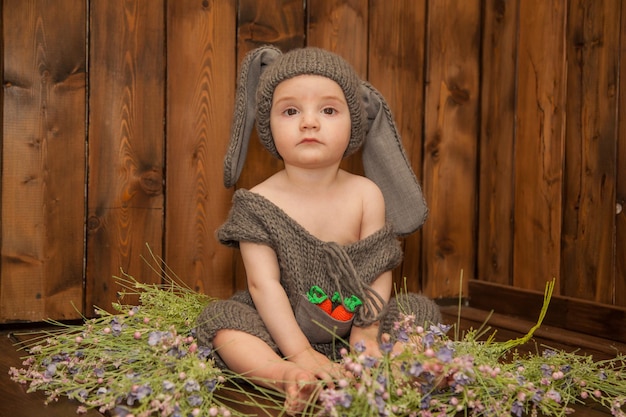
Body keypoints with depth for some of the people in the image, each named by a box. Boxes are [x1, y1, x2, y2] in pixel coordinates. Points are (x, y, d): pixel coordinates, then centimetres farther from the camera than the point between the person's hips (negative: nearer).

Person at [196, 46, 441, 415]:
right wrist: (299, 353, -24)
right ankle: (287, 378, -43)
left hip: (352, 325, 2)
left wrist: (366, 331, -20)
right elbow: (264, 283, -16)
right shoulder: (260, 203, -11)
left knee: (421, 311, -12)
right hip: (280, 328, -2)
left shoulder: (366, 194, -6)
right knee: (220, 319, -23)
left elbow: (380, 271, -6)